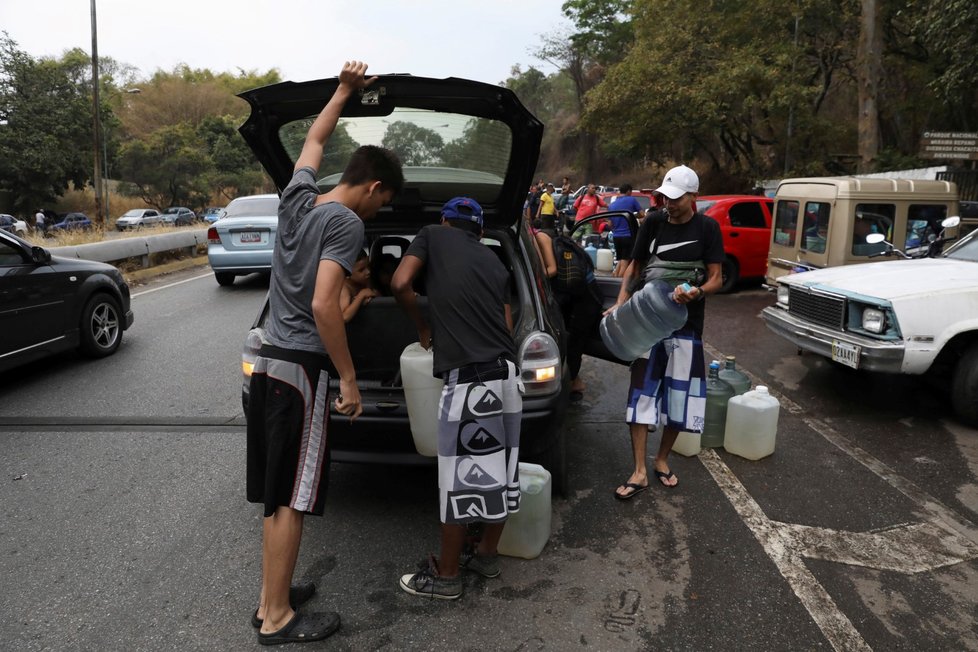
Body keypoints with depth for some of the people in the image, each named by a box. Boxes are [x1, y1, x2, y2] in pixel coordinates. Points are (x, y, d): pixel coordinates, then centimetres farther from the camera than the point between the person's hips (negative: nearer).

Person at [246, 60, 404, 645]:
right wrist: (349, 378, -16)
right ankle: (278, 618, 12)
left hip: (269, 362, 9)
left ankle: (272, 597, 27)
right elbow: (323, 305, -22)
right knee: (292, 497, 1)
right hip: (304, 370, -9)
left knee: (276, 492, 15)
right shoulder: (347, 223, -14)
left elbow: (314, 139, 27)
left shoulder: (297, 198, 8)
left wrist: (345, 89, 35)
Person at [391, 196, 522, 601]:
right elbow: (507, 325, 16)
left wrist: (422, 327, 13)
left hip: (469, 377, -6)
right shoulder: (495, 262, 22)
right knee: (500, 470, 16)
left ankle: (446, 576, 18)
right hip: (506, 371, 7)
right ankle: (487, 556, 33)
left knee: (459, 479, 3)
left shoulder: (432, 235, 11)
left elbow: (401, 284, -2)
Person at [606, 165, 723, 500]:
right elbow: (634, 266, 10)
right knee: (641, 394, -2)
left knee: (679, 396, 7)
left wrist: (697, 292, -25)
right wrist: (621, 303, -4)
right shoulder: (653, 224, 3)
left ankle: (662, 459, 27)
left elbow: (716, 279, -2)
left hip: (685, 325, -1)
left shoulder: (706, 228, -3)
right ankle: (640, 471, 4)